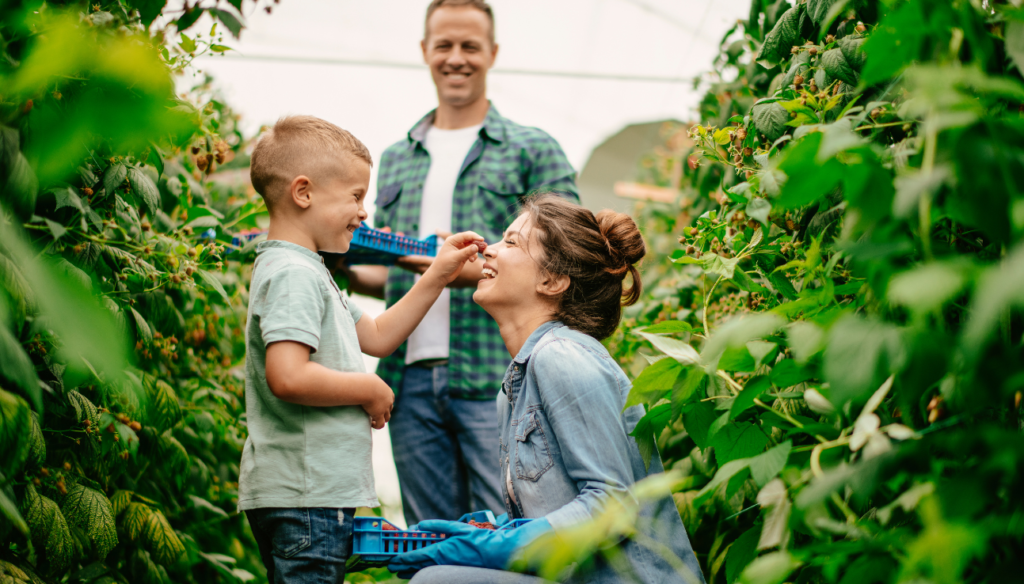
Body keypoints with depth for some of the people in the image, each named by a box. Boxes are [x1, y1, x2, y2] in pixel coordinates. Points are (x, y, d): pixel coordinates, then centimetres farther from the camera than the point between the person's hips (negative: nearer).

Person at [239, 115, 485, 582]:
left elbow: (377, 336, 27)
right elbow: (287, 377, -28)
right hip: (304, 495, -11)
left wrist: (437, 277, 20)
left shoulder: (308, 272, 19)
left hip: (317, 490, 11)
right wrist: (369, 390, -14)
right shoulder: (292, 274, -15)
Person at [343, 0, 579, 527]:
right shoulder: (396, 160, 21)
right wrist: (346, 271, 2)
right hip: (410, 379, 4)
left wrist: (474, 270, -16)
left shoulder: (533, 151, 7)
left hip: (496, 378, -4)